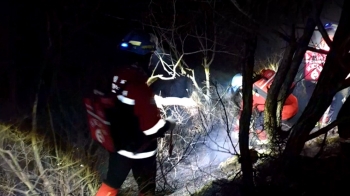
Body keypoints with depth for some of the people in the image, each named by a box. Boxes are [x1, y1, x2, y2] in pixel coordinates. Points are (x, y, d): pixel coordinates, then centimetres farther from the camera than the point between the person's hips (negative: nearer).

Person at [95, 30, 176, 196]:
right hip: (140, 149, -7)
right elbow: (152, 126, -26)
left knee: (111, 183, 22)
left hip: (118, 143, 7)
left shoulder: (115, 76, -5)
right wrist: (168, 125, -6)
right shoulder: (139, 86, -29)